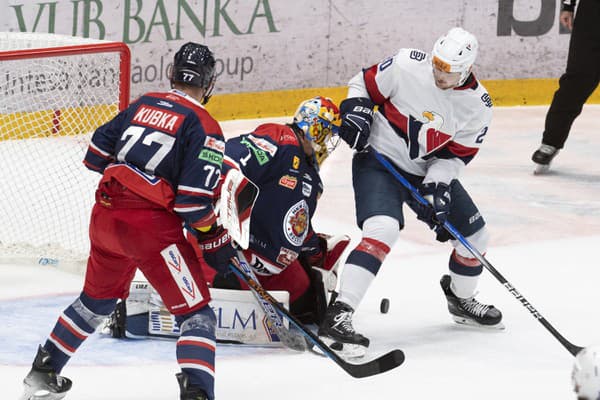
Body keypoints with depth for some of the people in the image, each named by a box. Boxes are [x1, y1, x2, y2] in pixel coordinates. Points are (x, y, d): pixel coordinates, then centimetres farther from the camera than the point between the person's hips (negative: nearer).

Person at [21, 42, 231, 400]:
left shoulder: (142, 105, 12)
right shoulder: (204, 128, -7)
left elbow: (97, 154, 16)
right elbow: (194, 201, -14)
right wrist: (212, 236, 2)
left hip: (105, 216, 7)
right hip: (152, 226, -7)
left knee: (97, 298, 28)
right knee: (195, 312, -1)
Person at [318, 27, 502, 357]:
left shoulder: (477, 105, -10)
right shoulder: (406, 66, -19)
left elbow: (456, 154, -4)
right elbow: (363, 83, -3)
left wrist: (437, 186, -18)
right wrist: (356, 108, -20)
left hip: (429, 171, 5)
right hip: (379, 158, -5)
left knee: (474, 236, 10)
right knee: (383, 230, -29)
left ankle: (461, 299, 42)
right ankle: (337, 317, -35)